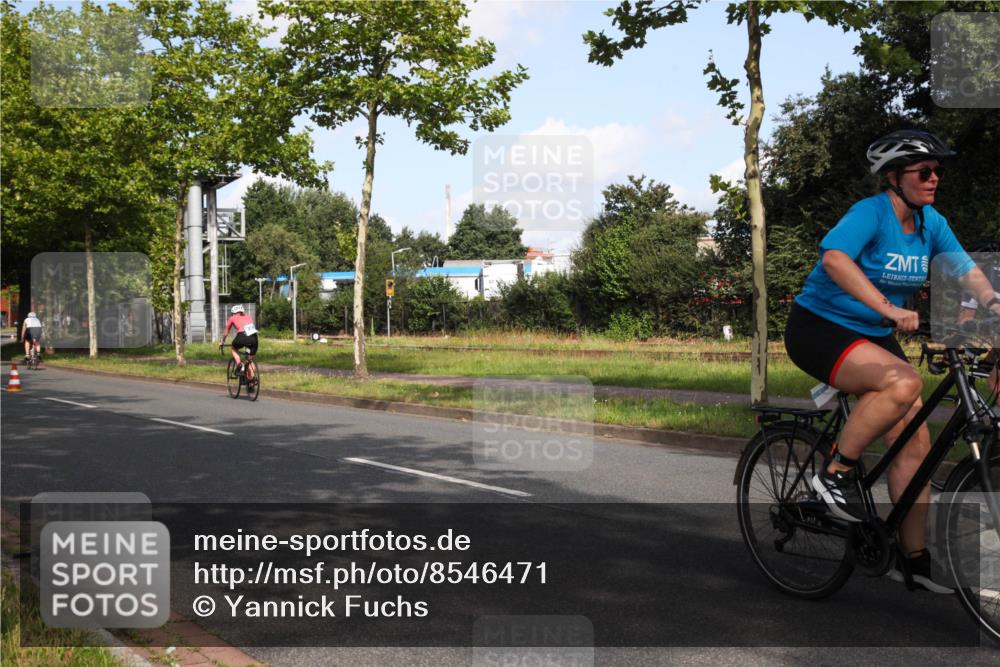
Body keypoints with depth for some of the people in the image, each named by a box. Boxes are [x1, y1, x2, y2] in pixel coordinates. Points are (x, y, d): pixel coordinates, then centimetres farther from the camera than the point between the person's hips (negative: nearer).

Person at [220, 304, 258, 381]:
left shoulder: (232, 318, 23)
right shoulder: (248, 317, 31)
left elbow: (226, 332, 33)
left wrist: (222, 342, 49)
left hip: (243, 337, -3)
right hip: (254, 337, 3)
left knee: (233, 348, 29)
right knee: (250, 360, 19)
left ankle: (239, 363, 5)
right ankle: (251, 379, 10)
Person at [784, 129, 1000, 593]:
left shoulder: (930, 222, 5)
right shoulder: (870, 212, -19)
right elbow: (834, 258, -37)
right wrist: (889, 309, -46)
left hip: (873, 337, 8)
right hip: (820, 328, -8)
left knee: (916, 442, -2)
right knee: (904, 382, -34)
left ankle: (914, 560, 8)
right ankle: (836, 474, -15)